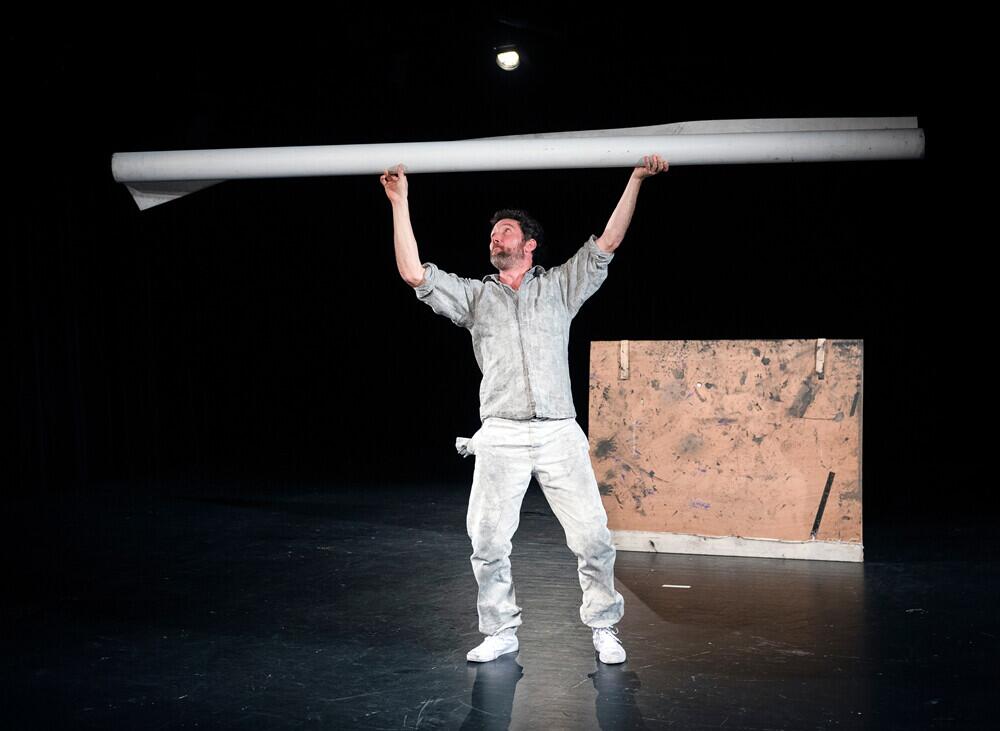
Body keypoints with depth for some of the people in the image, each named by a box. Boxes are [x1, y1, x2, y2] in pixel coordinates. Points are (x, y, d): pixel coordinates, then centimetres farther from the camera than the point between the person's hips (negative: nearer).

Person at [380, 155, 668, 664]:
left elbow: (607, 244, 7)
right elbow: (413, 273, 5)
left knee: (592, 537, -4)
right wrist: (400, 202, 4)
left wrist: (636, 180, 2)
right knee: (488, 542, 1)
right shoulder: (474, 295, 16)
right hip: (501, 437, 1)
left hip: (560, 435, -1)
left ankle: (604, 630, 13)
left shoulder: (559, 287, 15)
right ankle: (500, 632, 18)